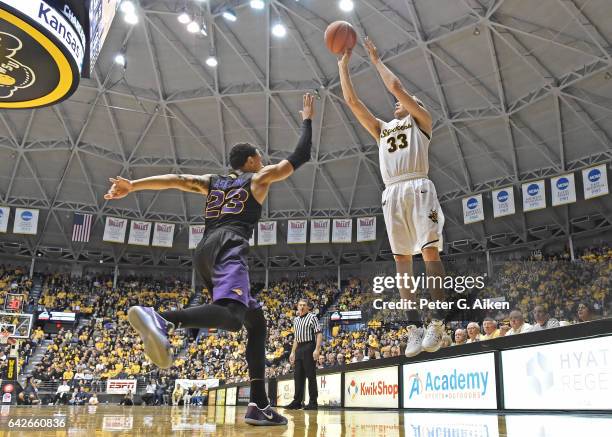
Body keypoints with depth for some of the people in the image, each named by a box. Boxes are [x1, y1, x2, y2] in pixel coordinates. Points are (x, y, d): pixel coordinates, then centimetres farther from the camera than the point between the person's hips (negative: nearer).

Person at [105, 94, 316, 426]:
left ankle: (259, 405, 3)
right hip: (229, 245, -7)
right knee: (232, 315, -32)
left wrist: (133, 185, 9)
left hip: (204, 252, 7)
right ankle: (160, 319, -57)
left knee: (256, 322, 12)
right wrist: (307, 119, 35)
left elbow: (176, 179, 16)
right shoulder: (259, 177, 18)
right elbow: (300, 156, 22)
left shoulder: (212, 182, 31)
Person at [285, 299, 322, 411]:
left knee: (311, 375, -4)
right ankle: (297, 401, 13)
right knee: (298, 376, 7)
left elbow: (319, 334, -9)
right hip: (299, 349, 7)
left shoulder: (312, 317, -3)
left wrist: (317, 349, -19)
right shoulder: (296, 320, 18)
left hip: (309, 347, -7)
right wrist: (293, 352, 18)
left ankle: (313, 402, 1)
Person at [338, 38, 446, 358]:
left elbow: (396, 87, 6)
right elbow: (351, 100, 26)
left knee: (430, 251, -14)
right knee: (402, 260, -2)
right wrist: (343, 64, 26)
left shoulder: (421, 120, 18)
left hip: (418, 187, -4)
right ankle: (414, 328, -1)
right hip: (392, 193, 5)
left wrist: (376, 60, 19)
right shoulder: (382, 129, 30)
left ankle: (437, 322, -15)